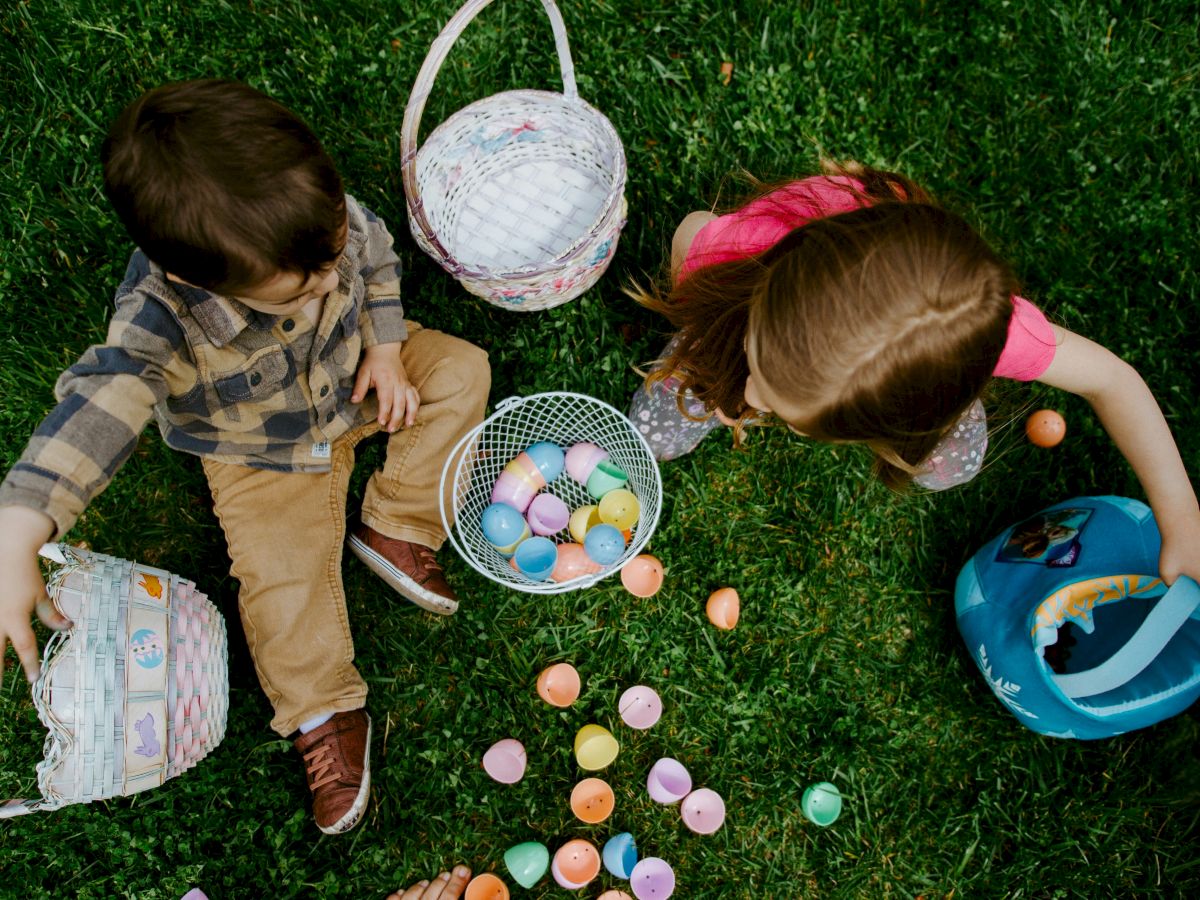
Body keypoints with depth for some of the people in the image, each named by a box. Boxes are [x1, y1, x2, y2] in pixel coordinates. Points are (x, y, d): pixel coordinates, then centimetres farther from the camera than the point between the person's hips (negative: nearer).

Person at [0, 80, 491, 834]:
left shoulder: (326, 217, -28)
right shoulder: (161, 319, -40)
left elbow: (377, 259, -5)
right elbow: (100, 406, -50)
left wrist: (386, 348, -14)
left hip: (353, 377, 4)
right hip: (263, 454, -3)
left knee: (461, 369, -7)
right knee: (280, 573, -12)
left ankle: (395, 530, -5)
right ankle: (325, 715, 8)